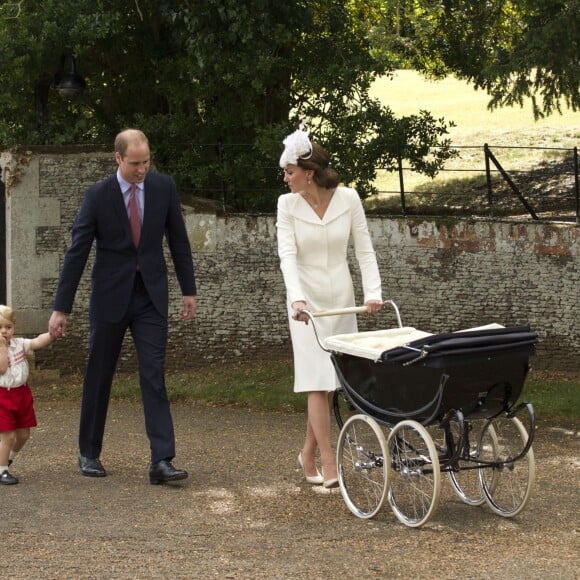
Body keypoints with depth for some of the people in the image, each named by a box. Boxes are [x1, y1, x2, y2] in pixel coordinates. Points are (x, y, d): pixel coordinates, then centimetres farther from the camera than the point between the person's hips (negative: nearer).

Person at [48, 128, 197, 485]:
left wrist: (189, 290, 6)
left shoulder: (164, 187, -2)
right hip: (110, 297, -1)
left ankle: (162, 461, -11)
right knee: (99, 377, 9)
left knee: (154, 376, -6)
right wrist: (61, 309, -9)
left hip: (151, 296, 1)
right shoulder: (98, 196, -9)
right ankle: (89, 453, 24)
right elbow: (77, 253, -8)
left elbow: (178, 240, 7)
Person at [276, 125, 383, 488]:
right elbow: (287, 254, -15)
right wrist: (297, 297, -30)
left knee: (331, 381, 6)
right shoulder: (288, 204, -6)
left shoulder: (348, 199, -5)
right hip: (307, 301, -2)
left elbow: (365, 249, -3)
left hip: (341, 298, 2)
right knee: (317, 381, -7)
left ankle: (309, 454, 22)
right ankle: (328, 465, -5)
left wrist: (373, 291, -15)